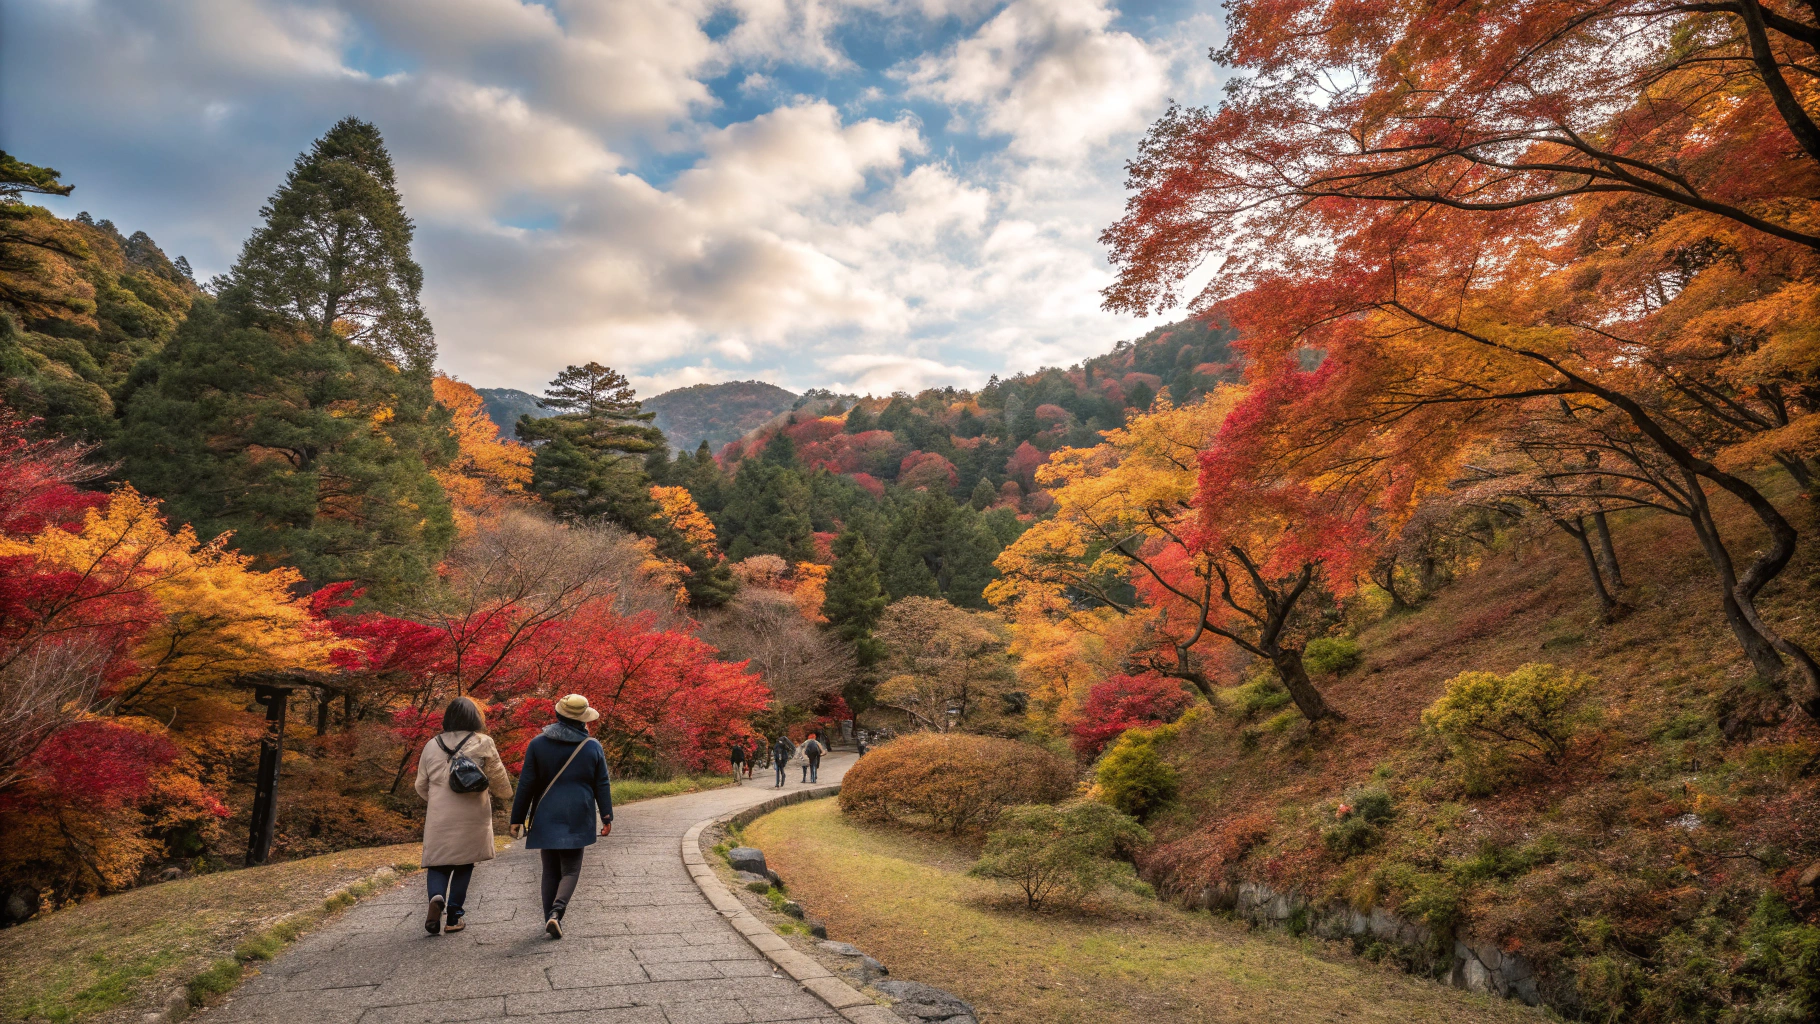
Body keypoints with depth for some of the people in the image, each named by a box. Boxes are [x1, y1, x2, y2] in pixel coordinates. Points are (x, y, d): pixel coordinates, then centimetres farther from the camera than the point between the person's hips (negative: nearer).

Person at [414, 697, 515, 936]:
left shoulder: (432, 745, 3)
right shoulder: (483, 744, -6)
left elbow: (421, 786, 12)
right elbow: (499, 780, 2)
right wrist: (506, 793, 24)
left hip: (439, 818, 1)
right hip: (471, 818, -1)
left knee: (438, 864, 11)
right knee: (464, 865, 12)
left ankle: (436, 898, -17)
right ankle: (453, 916, 11)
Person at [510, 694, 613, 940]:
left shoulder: (538, 744, -1)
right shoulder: (593, 747, -1)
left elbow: (526, 785, -1)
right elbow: (602, 786, 2)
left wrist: (517, 819, 5)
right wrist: (607, 817, 9)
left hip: (545, 818, 1)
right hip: (577, 818, -1)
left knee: (550, 871, 12)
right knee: (570, 870, 6)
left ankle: (551, 919, 11)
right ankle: (556, 912, -15)